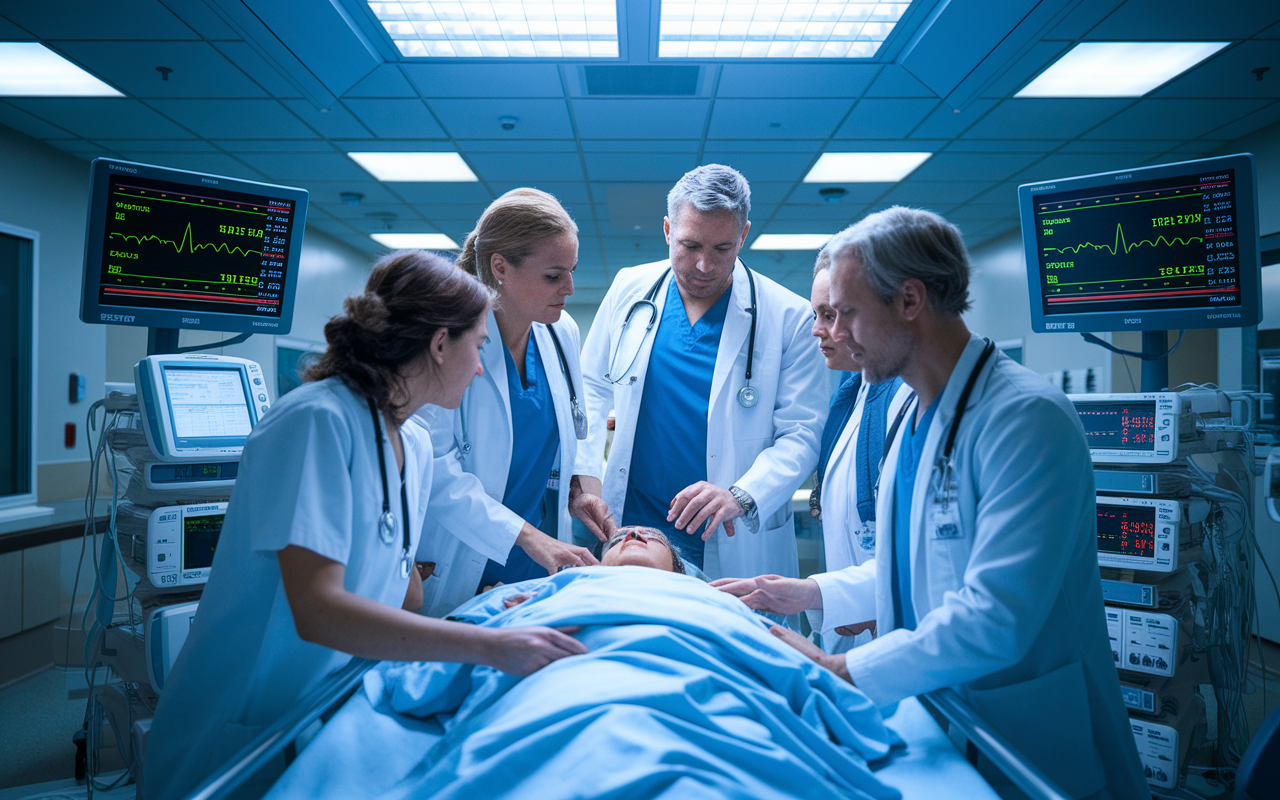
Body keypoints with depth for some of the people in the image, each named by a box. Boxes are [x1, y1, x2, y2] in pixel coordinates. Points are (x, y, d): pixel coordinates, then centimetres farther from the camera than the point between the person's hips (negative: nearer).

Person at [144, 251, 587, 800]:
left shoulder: (416, 447, 4)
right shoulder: (317, 420, -22)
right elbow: (317, 611, -30)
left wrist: (491, 619, -1)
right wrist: (489, 646, -32)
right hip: (236, 735, -7)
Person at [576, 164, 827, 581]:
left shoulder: (788, 317, -6)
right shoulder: (629, 289, 3)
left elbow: (802, 433, -6)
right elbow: (593, 386, 13)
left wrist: (742, 496, -21)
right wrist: (585, 471, 1)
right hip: (626, 524, 2)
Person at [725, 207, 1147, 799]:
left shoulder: (1026, 418, -23)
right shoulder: (913, 416, 6)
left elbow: (994, 619, -30)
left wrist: (838, 671, -24)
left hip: (1026, 746, -7)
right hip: (937, 722, 8)